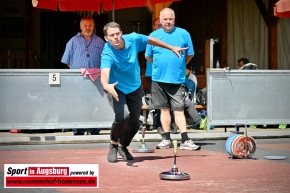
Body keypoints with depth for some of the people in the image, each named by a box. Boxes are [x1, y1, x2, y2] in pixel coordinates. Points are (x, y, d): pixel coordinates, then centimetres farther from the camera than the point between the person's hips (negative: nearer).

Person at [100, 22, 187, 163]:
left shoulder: (133, 39, -18)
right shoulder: (108, 54, -30)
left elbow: (151, 40, 3)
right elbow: (104, 73, -49)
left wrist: (171, 48, 14)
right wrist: (106, 85, -72)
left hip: (135, 88, 5)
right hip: (117, 89, -5)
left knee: (134, 123, 6)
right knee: (122, 116, -28)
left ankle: (122, 146, 37)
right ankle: (113, 145, 0)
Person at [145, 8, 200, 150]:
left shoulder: (183, 34, 0)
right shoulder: (154, 35, 3)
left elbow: (190, 54, 10)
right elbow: (148, 56, 14)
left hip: (178, 79, -2)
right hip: (159, 78, 2)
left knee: (178, 110, -5)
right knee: (164, 109, 9)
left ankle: (185, 141, -7)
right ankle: (166, 140, 16)